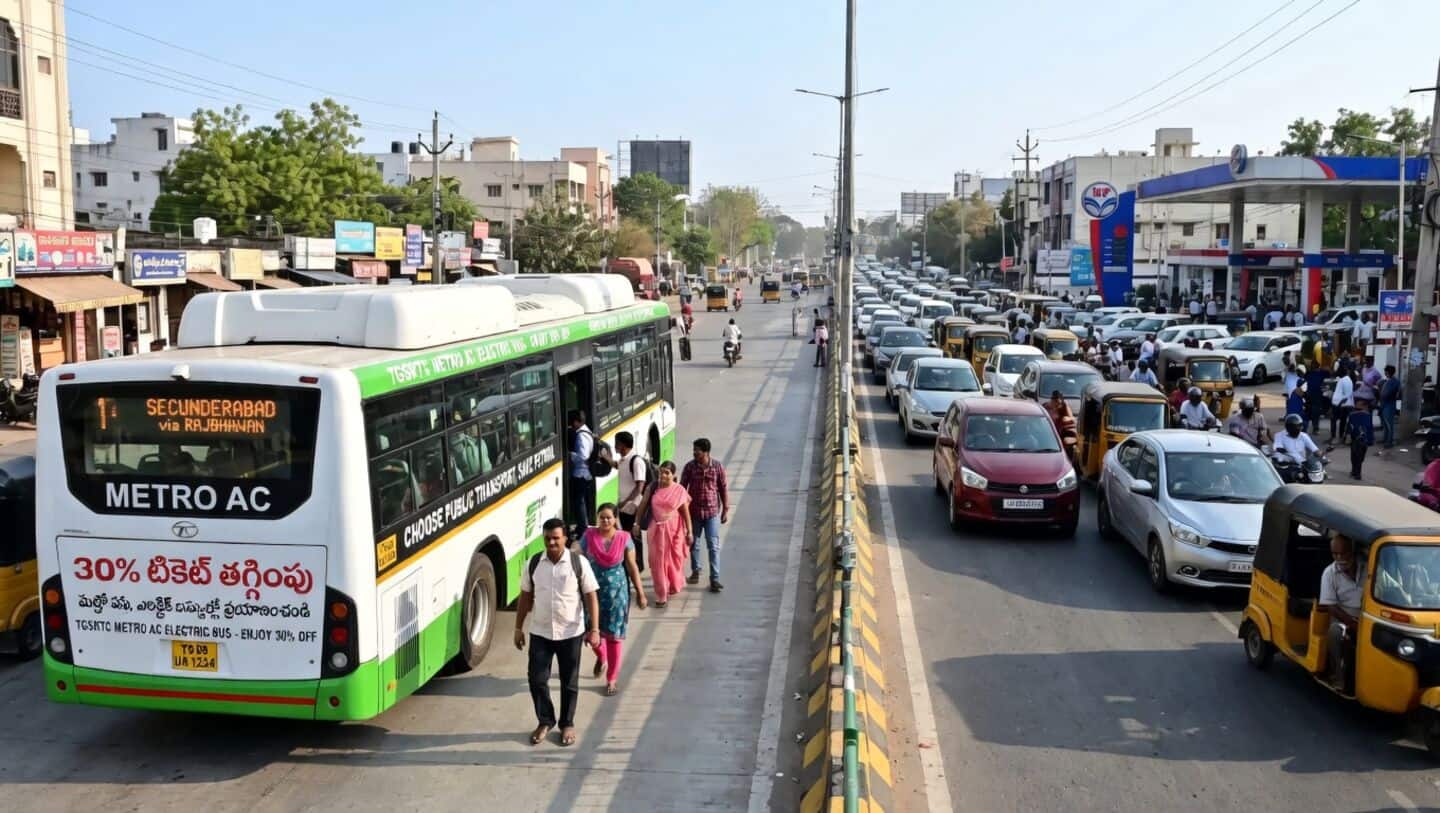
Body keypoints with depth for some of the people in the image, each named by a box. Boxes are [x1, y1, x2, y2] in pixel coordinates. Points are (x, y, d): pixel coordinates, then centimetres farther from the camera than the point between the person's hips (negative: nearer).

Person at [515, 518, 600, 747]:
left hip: (570, 633, -2)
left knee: (569, 682, 9)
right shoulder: (533, 564, -1)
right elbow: (525, 597, 8)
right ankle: (545, 721, 25)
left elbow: (591, 597, -6)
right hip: (540, 633, 2)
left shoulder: (579, 563, -9)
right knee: (537, 679, 4)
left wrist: (594, 629, -12)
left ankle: (567, 724, 27)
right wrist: (519, 628, 7)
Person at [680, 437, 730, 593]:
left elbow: (724, 488, 1)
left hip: (712, 512, -2)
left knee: (713, 546, -3)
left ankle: (715, 579, 0)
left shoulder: (717, 467, -7)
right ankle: (695, 571, 35)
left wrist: (726, 510, 2)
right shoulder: (690, 467, -5)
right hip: (693, 511, 2)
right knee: (693, 544, 14)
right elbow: (682, 487, 2)